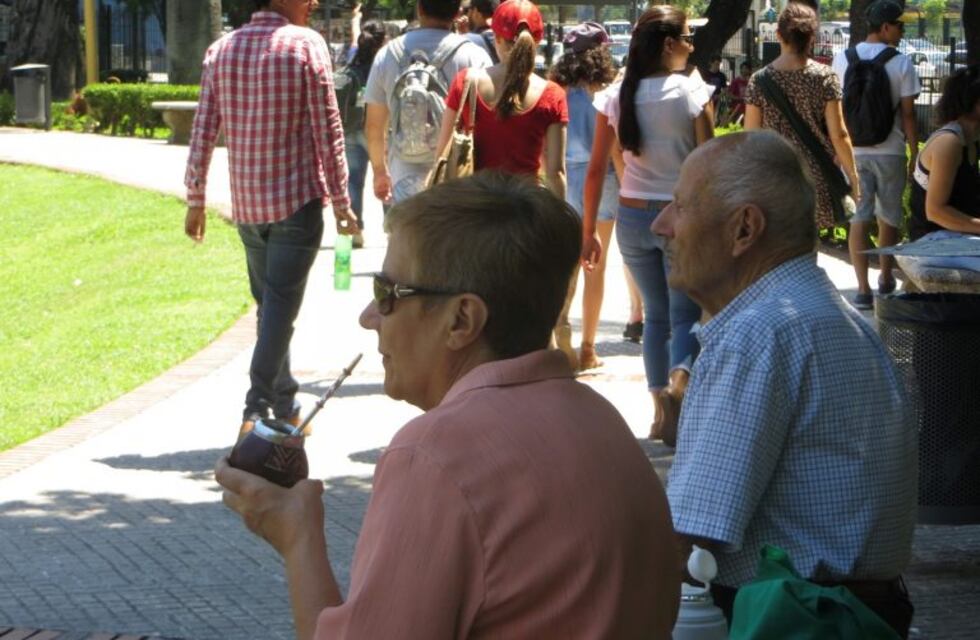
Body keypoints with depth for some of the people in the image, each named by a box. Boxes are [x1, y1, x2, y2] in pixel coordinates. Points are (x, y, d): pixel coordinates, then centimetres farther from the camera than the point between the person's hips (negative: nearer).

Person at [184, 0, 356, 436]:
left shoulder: (221, 51, 5)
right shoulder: (306, 45, -8)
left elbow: (202, 134, 4)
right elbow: (327, 131, -9)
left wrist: (195, 201, 11)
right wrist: (340, 200, -3)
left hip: (245, 204, 5)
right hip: (297, 201, -5)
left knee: (269, 304, 17)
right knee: (281, 308, -4)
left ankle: (284, 407, 23)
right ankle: (257, 410, -12)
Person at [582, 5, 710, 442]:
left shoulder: (616, 96, 1)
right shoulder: (692, 91, -9)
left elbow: (597, 169, 1)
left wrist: (588, 231, 8)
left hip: (633, 216, 3)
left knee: (656, 313, 17)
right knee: (685, 312, 3)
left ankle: (661, 405, 11)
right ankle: (680, 378, -27)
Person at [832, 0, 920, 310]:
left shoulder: (842, 60, 1)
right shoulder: (901, 63, -8)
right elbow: (908, 114, -7)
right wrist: (914, 155, 0)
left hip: (853, 152, 2)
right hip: (890, 152, -2)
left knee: (858, 220, 2)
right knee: (889, 218, 15)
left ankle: (863, 289, -4)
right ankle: (886, 279, 28)